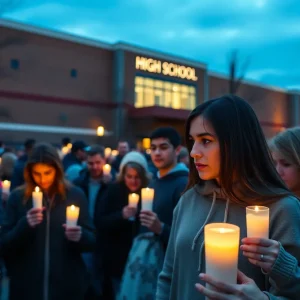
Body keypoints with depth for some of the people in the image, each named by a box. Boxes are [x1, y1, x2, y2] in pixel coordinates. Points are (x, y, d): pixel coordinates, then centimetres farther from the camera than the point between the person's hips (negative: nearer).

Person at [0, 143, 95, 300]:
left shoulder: (75, 195, -3)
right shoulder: (17, 197, -2)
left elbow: (91, 240, 1)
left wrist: (80, 236, -20)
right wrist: (24, 225, -19)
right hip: (26, 287, 0)